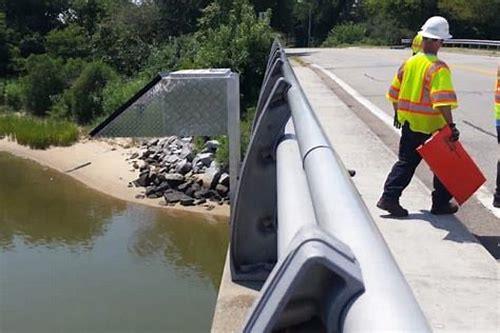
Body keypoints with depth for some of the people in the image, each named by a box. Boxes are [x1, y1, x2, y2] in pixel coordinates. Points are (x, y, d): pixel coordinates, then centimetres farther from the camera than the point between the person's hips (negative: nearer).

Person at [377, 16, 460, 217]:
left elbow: (394, 92, 13)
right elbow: (442, 101, -27)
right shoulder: (438, 68, -16)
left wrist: (398, 114, 26)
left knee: (406, 162, 16)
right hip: (432, 126, -6)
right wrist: (451, 125, -26)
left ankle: (389, 197, 8)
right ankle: (440, 203, 22)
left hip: (409, 123, 6)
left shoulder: (409, 63, 4)